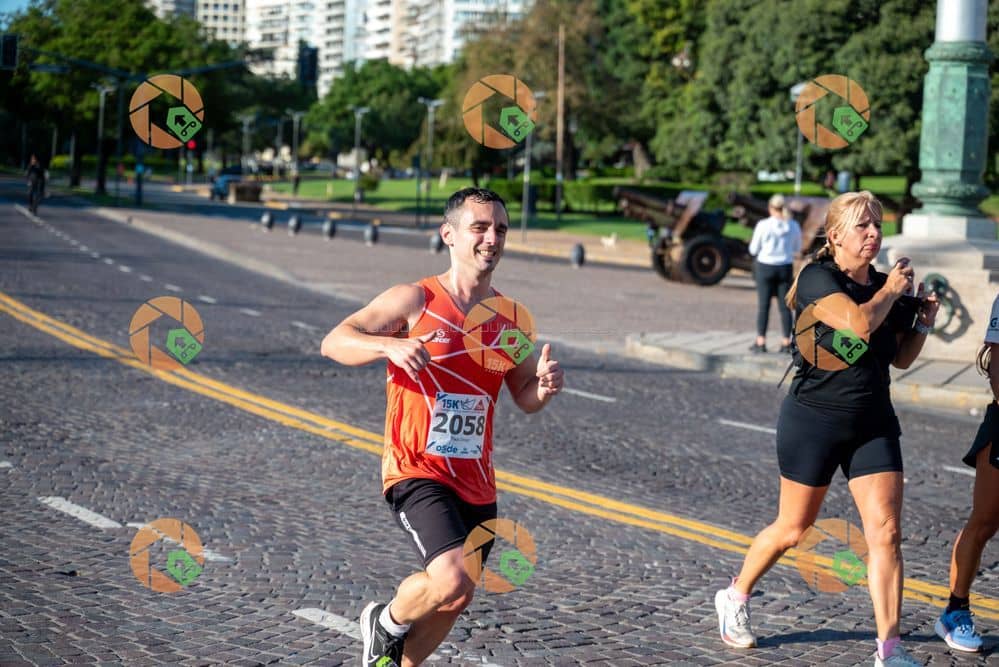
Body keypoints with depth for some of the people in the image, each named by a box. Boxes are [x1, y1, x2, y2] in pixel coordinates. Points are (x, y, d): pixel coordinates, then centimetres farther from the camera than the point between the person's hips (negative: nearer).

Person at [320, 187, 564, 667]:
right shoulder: (415, 301, -7)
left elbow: (524, 399, 16)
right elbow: (334, 342, -10)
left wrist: (544, 386, -8)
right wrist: (390, 345, -29)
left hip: (476, 484, 6)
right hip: (417, 474, -6)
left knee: (451, 601, 15)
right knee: (453, 583, -24)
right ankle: (385, 623, 7)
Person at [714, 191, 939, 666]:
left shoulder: (885, 283, 6)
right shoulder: (818, 278, -13)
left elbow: (902, 358, 17)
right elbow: (860, 323, -32)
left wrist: (923, 322, 1)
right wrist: (891, 291, -15)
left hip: (873, 423, 5)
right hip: (814, 420, -5)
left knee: (885, 531, -6)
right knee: (793, 529, 8)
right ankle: (734, 598, 33)